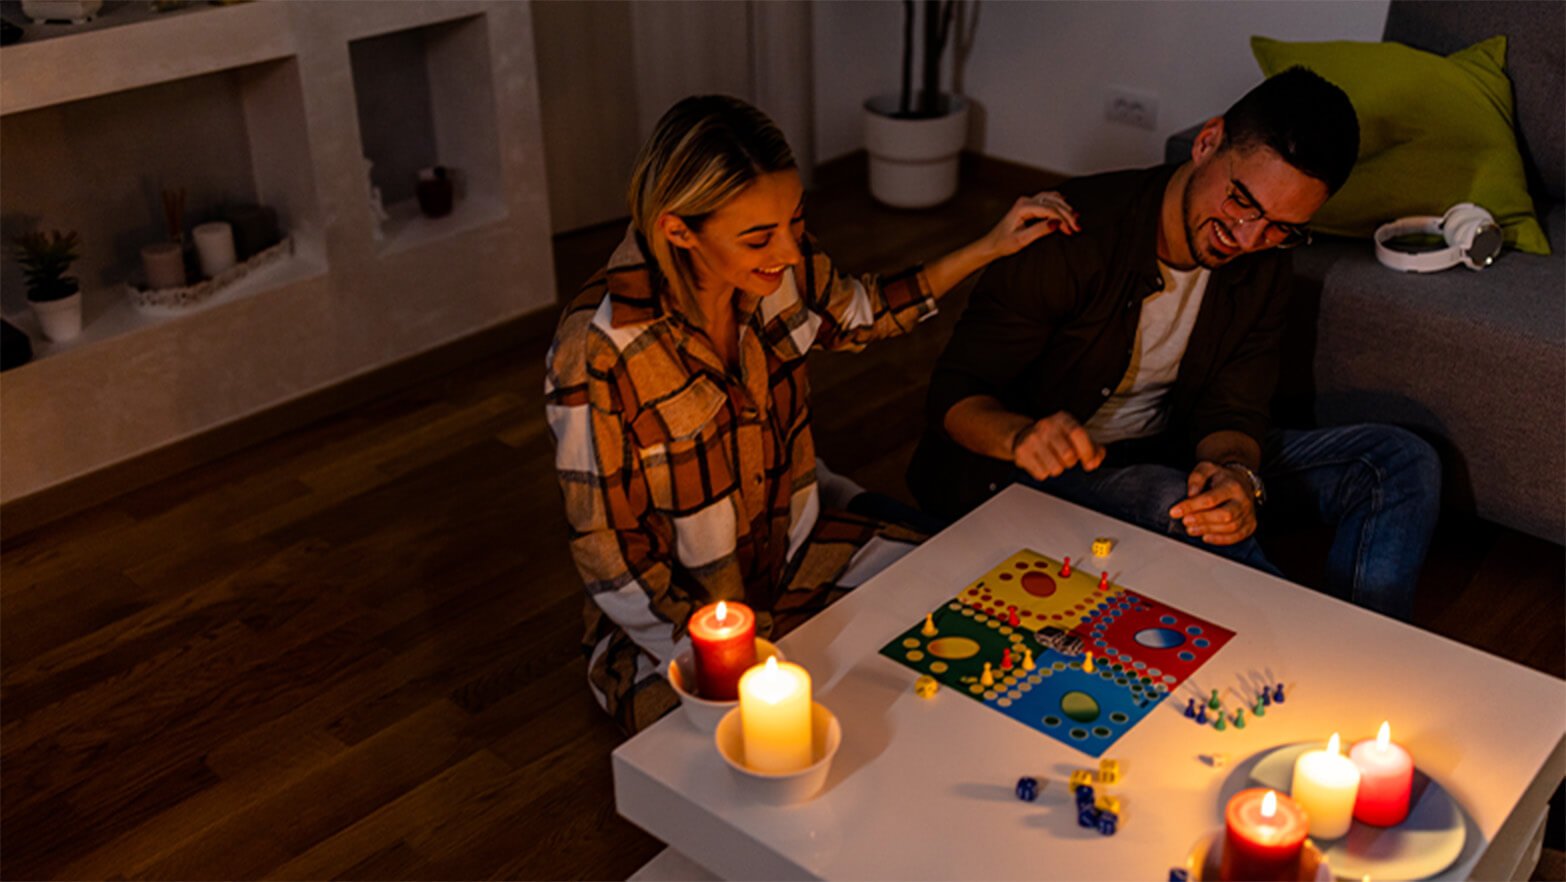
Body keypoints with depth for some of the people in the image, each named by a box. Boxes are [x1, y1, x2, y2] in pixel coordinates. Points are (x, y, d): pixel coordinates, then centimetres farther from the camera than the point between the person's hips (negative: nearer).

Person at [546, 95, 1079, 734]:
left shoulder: (779, 273, -11)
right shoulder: (598, 352, -29)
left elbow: (859, 313, 14)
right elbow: (612, 562, -19)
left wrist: (990, 248, 7)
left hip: (794, 550, 6)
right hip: (678, 623, -6)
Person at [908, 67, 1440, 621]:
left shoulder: (1263, 263, -4)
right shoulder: (1072, 237, -23)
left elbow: (1230, 409, -6)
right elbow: (955, 392, -22)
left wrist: (1235, 474, -31)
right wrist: (1022, 435, -46)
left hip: (1166, 454, 6)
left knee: (1401, 462, -6)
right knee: (1176, 506, -38)